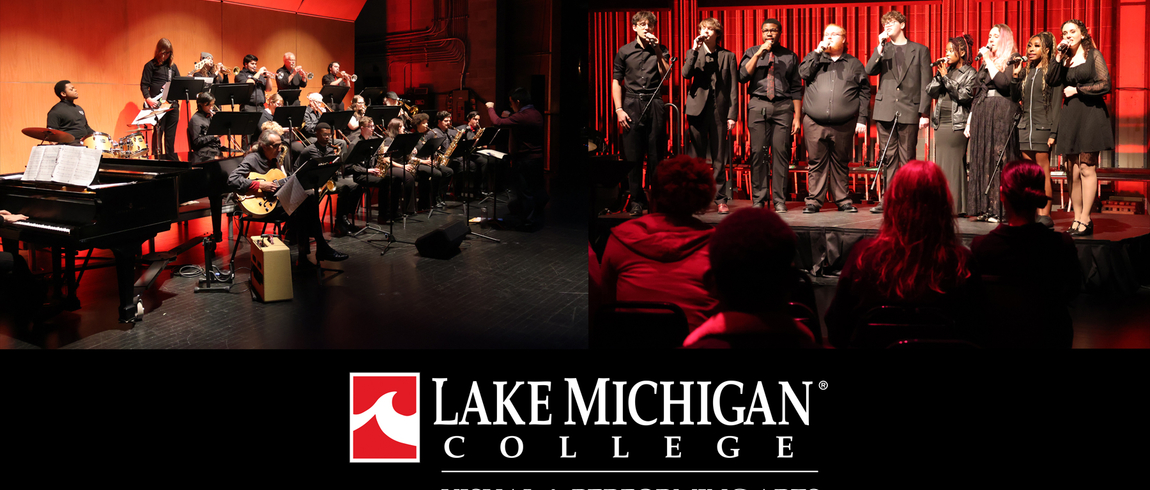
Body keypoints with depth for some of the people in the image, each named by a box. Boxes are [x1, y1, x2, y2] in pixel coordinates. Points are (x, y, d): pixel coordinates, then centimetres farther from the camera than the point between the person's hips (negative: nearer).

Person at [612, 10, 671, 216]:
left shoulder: (661, 50, 11)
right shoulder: (624, 51, 9)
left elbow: (666, 75, -2)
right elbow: (616, 81, 7)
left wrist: (657, 50, -6)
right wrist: (619, 109, -2)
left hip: (654, 104, 0)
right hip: (631, 104, 0)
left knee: (656, 154, 1)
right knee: (632, 155, -1)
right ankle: (636, 200, 6)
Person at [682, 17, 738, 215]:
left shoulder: (728, 56, 8)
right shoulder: (693, 53, 11)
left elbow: (733, 88, 4)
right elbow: (686, 74, -8)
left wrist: (732, 115, -3)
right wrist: (695, 50, -13)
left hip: (720, 111, -1)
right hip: (698, 109, 1)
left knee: (719, 159, 1)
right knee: (695, 158, 3)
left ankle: (721, 200, 7)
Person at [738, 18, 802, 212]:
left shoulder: (790, 56, 13)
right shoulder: (752, 53, 13)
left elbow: (796, 89, 11)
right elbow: (742, 77, -2)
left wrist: (797, 117, 5)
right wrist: (759, 54, -8)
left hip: (783, 106, 0)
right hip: (758, 105, 0)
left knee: (781, 152, -4)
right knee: (758, 152, -4)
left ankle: (779, 200, 1)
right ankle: (758, 199, 4)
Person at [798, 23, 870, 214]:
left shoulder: (854, 64, 13)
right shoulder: (816, 60, 17)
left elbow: (864, 93, 9)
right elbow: (803, 73, -4)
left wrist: (862, 119, 0)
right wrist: (817, 51, -4)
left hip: (843, 125, 0)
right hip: (815, 123, 0)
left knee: (841, 164, 6)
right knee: (817, 163, 1)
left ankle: (843, 200, 13)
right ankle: (814, 201, 6)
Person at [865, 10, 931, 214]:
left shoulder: (920, 50, 7)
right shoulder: (882, 49, 15)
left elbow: (925, 84, 2)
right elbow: (869, 71, -3)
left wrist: (924, 112, -6)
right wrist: (881, 47, -9)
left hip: (909, 111, -2)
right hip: (885, 110, 3)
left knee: (907, 159, 0)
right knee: (888, 157, 5)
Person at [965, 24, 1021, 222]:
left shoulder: (1013, 60, -1)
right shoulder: (985, 62, 20)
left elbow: (1003, 83, -18)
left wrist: (989, 60, -11)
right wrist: (970, 118, 15)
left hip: (1002, 115, -7)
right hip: (981, 114, 7)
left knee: (999, 160, -9)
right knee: (981, 160, 4)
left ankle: (1000, 209, -8)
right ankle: (984, 208, 7)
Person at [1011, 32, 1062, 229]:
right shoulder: (1026, 71, 13)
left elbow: (1056, 104, -6)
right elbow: (1015, 97, 16)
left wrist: (1053, 133, -12)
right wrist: (1015, 76, 3)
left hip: (1043, 127, -6)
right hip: (1025, 125, 6)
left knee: (1043, 172, -5)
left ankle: (1045, 215, -1)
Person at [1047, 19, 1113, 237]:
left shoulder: (1093, 55, 3)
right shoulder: (1065, 59, 16)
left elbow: (1104, 84, -5)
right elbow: (1052, 81, 0)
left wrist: (1077, 90, -5)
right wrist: (1058, 57, -5)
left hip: (1090, 113, -4)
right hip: (1070, 115, 4)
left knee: (1086, 168, -8)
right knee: (1073, 171, 1)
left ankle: (1085, 220, -8)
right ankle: (1077, 219, 4)